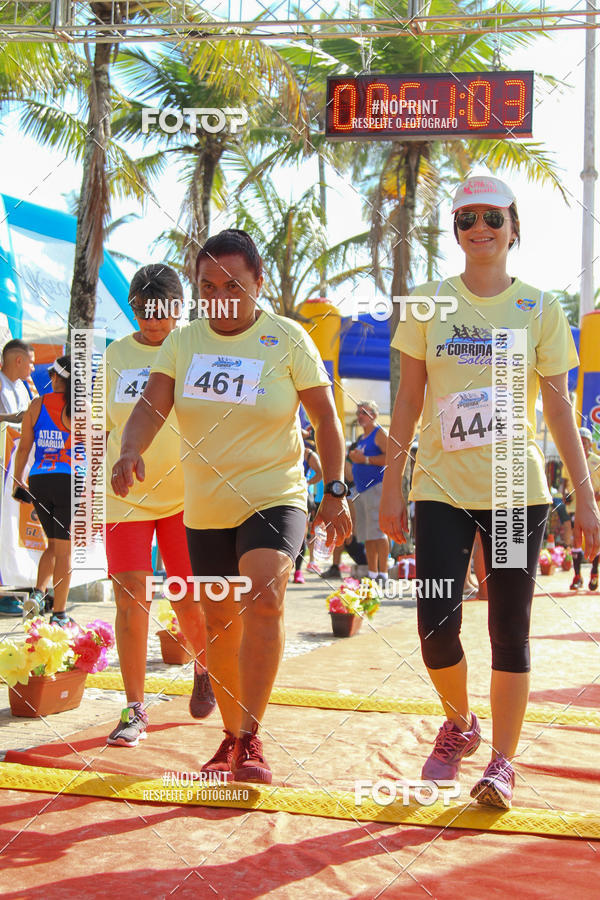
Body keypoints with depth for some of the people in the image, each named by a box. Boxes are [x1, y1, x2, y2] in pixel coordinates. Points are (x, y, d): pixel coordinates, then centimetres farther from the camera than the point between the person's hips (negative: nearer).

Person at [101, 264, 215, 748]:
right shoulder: (116, 354, 7)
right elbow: (107, 426, 15)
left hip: (185, 495, -2)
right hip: (125, 496, 2)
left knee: (190, 599, 1)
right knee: (131, 599, -5)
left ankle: (205, 666, 33)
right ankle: (135, 709, 5)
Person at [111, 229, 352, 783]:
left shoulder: (287, 338, -5)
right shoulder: (182, 342, 3)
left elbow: (325, 416, -1)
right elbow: (151, 406, -6)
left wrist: (336, 492, -6)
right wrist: (130, 451, -27)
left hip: (275, 497, -4)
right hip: (206, 507, 4)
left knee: (265, 596, -27)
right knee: (220, 622, 11)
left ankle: (251, 739, -23)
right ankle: (231, 736, 29)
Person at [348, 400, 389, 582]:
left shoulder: (379, 433, -3)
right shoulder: (361, 438, 23)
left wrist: (365, 459, -16)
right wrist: (354, 457, 13)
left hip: (376, 486, -9)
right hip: (361, 489, 9)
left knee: (377, 531, -14)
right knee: (367, 534, 7)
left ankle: (383, 573, -15)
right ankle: (372, 573, 11)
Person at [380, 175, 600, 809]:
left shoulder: (539, 309, 4)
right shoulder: (429, 304, 5)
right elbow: (408, 399, 7)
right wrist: (392, 484, 3)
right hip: (442, 488, 0)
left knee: (510, 631, 2)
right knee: (436, 626, -7)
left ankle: (502, 761, 15)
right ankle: (459, 723, 21)